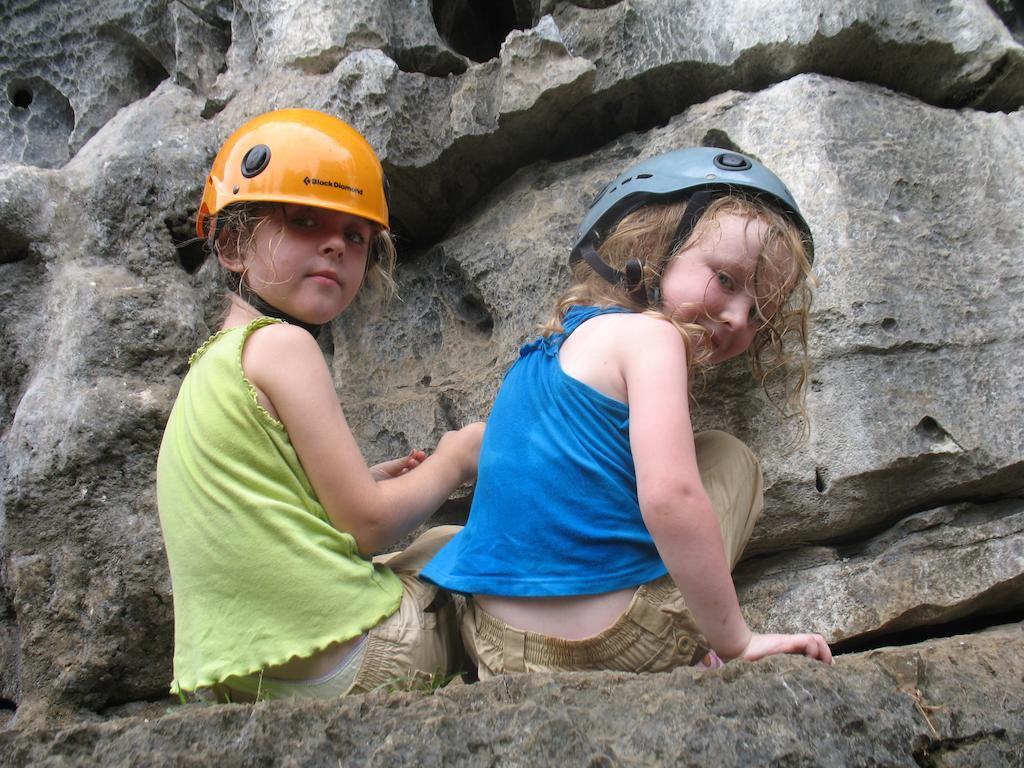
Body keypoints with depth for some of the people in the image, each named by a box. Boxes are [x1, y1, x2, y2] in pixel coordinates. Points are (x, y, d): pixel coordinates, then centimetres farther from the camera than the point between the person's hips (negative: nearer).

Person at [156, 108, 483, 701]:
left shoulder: (211, 361, 12)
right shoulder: (283, 346, -14)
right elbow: (369, 527, -14)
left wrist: (364, 481, 11)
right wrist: (454, 460, 2)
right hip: (352, 665, -9)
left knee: (440, 540, 30)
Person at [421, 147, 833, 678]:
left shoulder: (559, 341, 16)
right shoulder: (649, 334, -9)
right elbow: (669, 498, -22)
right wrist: (736, 639, -12)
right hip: (614, 650, -7)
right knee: (729, 458, 14)